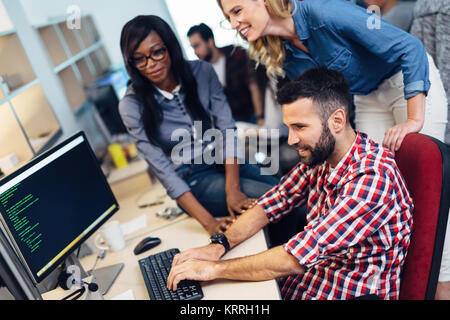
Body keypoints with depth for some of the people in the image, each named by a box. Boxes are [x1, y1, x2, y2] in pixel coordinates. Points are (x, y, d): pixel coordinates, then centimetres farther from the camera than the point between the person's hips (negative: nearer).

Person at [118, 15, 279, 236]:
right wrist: (208, 222, -26)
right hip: (192, 181, -4)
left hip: (227, 164, 4)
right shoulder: (132, 106, -14)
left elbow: (226, 129, -9)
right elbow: (162, 170, -17)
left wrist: (232, 190, -23)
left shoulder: (201, 71, -5)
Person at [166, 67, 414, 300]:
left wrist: (214, 269, -21)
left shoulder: (373, 178, -29)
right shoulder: (319, 156, -4)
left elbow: (296, 259, -29)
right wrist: (219, 246, -10)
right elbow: (272, 203, 3)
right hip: (300, 284, 6)